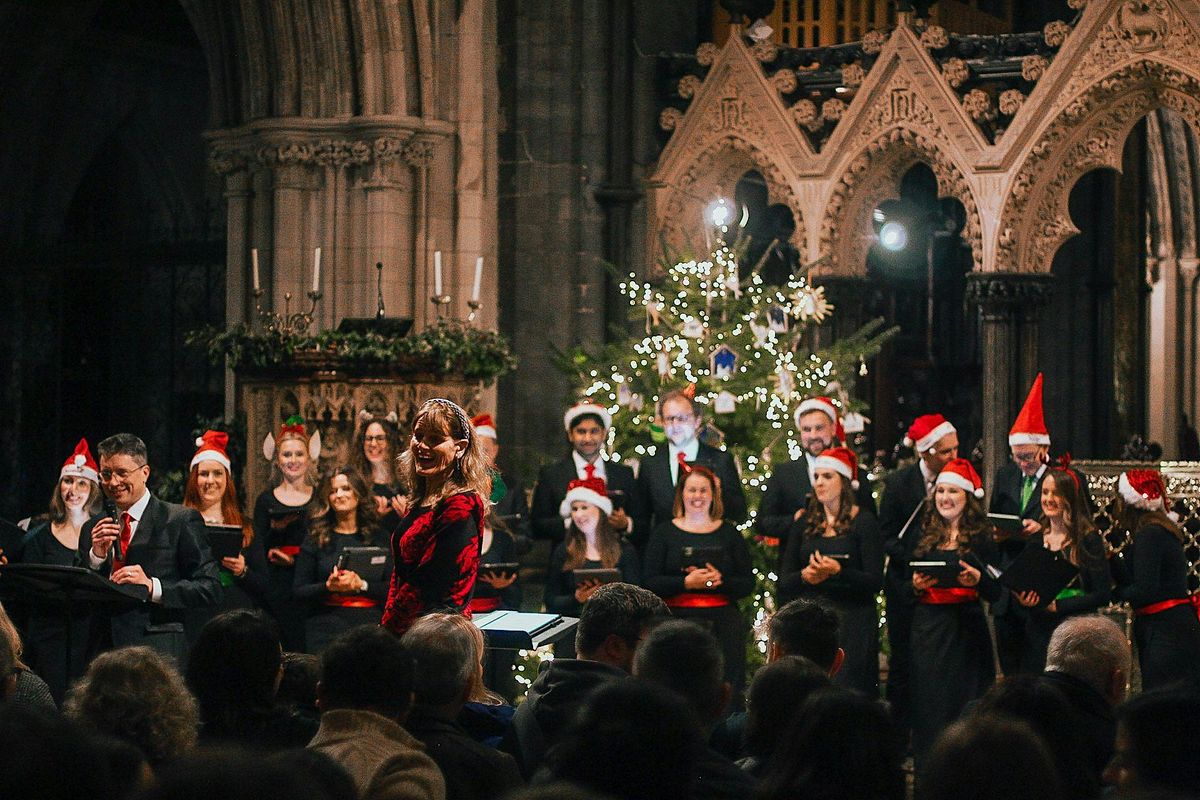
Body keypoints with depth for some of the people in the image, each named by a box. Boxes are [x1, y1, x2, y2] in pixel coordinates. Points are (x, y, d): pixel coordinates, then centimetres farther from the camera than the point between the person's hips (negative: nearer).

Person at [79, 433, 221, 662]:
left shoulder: (181, 520, 3)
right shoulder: (93, 529, 18)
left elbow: (210, 589, -3)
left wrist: (152, 586, -14)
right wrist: (96, 556, -2)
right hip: (101, 651, 4)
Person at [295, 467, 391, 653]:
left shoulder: (378, 538, 9)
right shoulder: (315, 540, 8)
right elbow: (298, 592, 4)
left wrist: (362, 585, -14)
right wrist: (328, 587, -13)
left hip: (370, 627, 0)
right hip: (326, 630, 0)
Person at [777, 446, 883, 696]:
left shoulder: (863, 521, 0)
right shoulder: (804, 523, 13)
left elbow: (875, 582, -6)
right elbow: (784, 580, 9)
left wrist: (838, 571, -21)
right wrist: (804, 576, -12)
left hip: (852, 624, -4)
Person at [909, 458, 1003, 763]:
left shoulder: (980, 537, 3)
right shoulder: (923, 534, 9)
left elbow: (995, 593, 1)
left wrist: (978, 579, -18)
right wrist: (916, 585, -10)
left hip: (967, 629, -2)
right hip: (928, 626, 2)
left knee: (965, 703, -2)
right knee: (928, 702, 0)